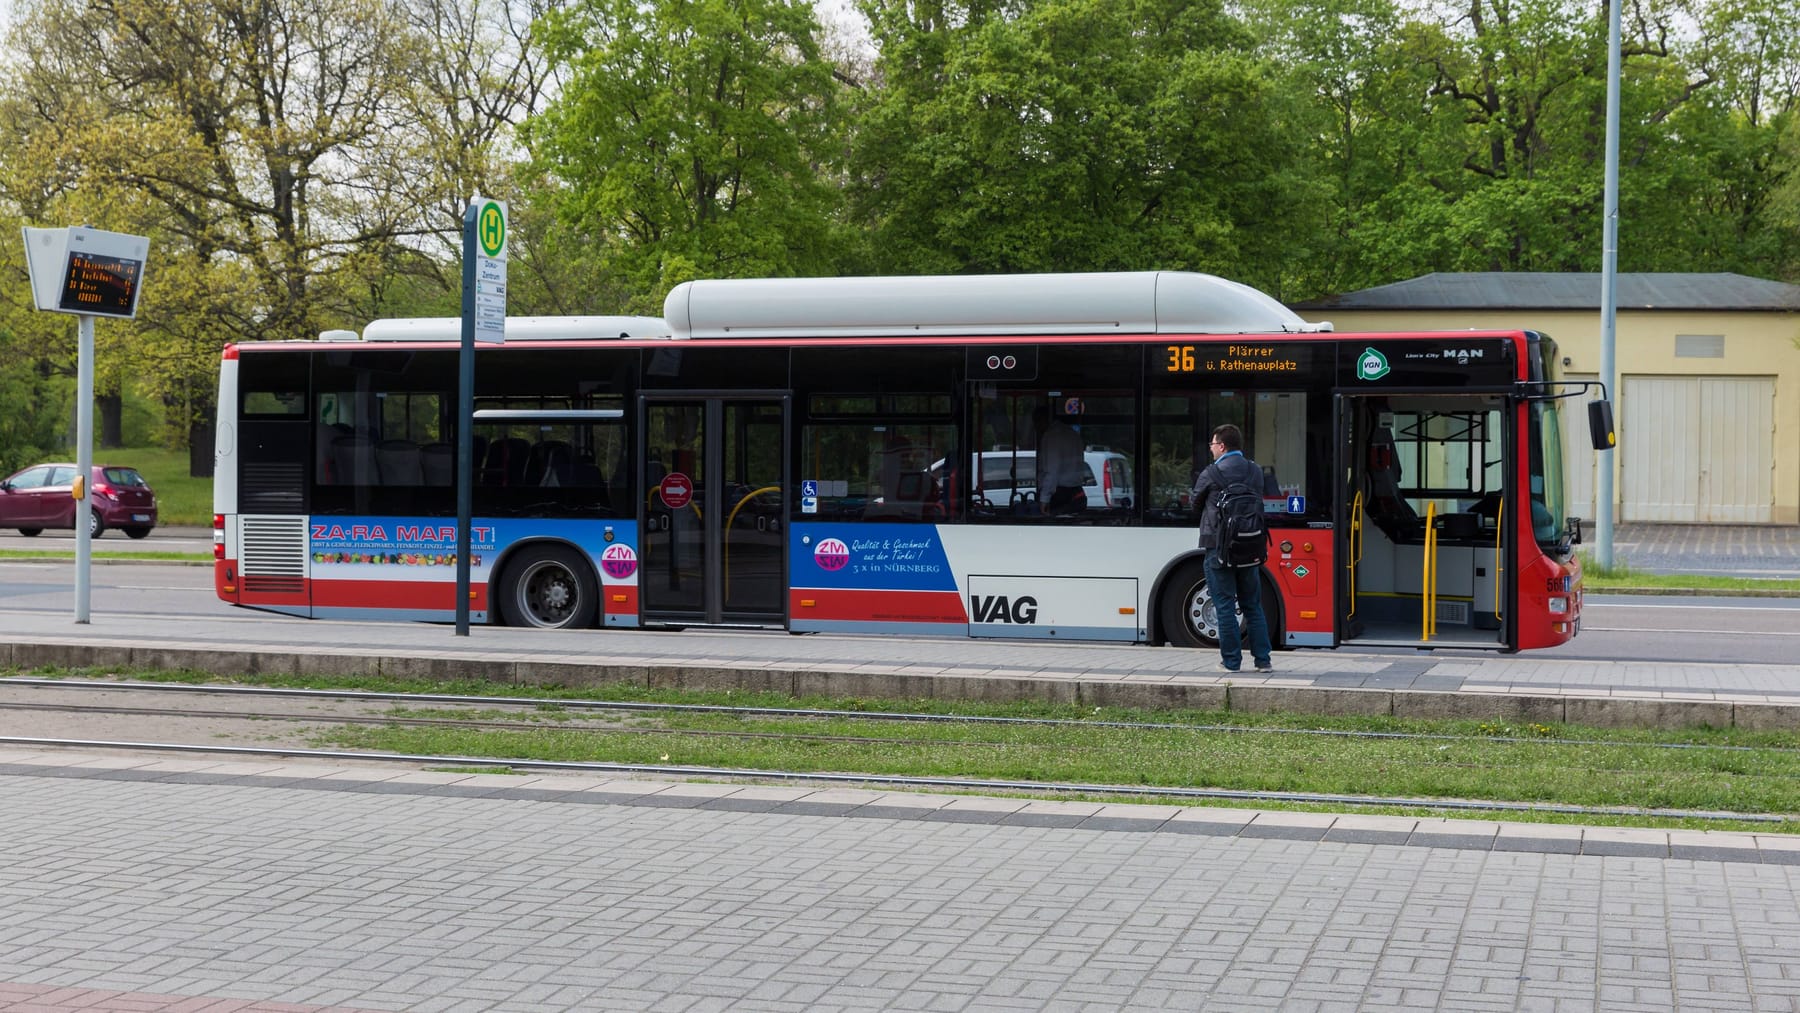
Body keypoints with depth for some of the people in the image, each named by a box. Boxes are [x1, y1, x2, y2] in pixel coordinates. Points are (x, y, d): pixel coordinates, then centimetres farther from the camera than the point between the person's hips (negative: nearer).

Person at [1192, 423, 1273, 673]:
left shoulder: (1211, 474, -8)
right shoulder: (1255, 472, 6)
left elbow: (1196, 501, 5)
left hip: (1219, 550, -5)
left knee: (1225, 606, 2)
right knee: (1253, 606, 12)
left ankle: (1231, 661, 4)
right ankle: (1263, 660, 12)